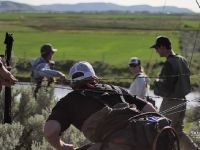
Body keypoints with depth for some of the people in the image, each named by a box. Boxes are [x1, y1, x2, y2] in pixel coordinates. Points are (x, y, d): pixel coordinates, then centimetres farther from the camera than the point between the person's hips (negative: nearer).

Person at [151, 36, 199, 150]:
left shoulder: (169, 64, -20)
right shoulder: (183, 60, 6)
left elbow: (166, 90, -23)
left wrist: (157, 83, -4)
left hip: (171, 103, -8)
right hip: (182, 101, 8)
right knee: (178, 132, 16)